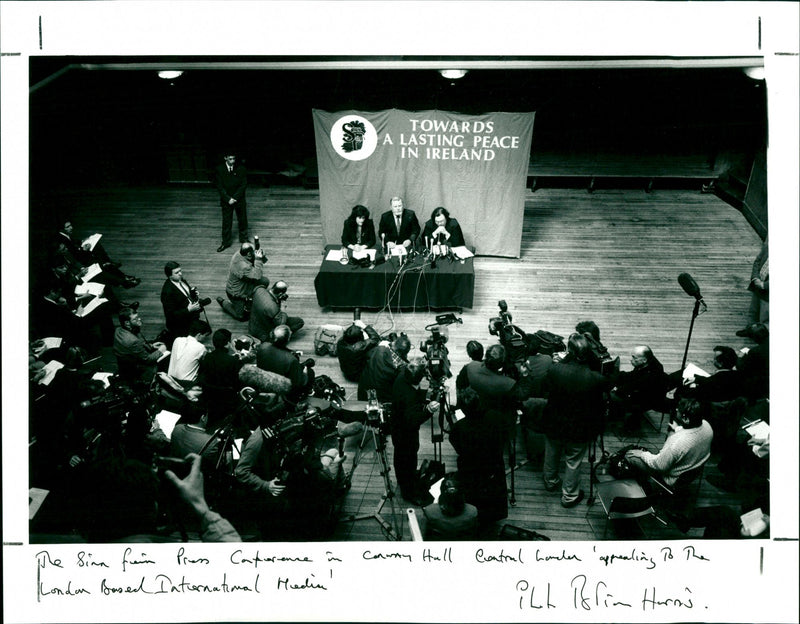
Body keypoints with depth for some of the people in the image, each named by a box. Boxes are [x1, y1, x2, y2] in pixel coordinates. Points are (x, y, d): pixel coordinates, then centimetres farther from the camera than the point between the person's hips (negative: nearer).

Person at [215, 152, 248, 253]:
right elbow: (220, 186, -6)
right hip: (226, 201, 0)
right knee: (226, 222, 7)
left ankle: (243, 238, 31)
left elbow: (243, 185, -7)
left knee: (242, 220, 12)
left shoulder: (241, 169, -7)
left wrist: (235, 198, -15)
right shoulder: (220, 169, -6)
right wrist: (228, 199, -15)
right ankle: (225, 242, 18)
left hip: (239, 199, 0)